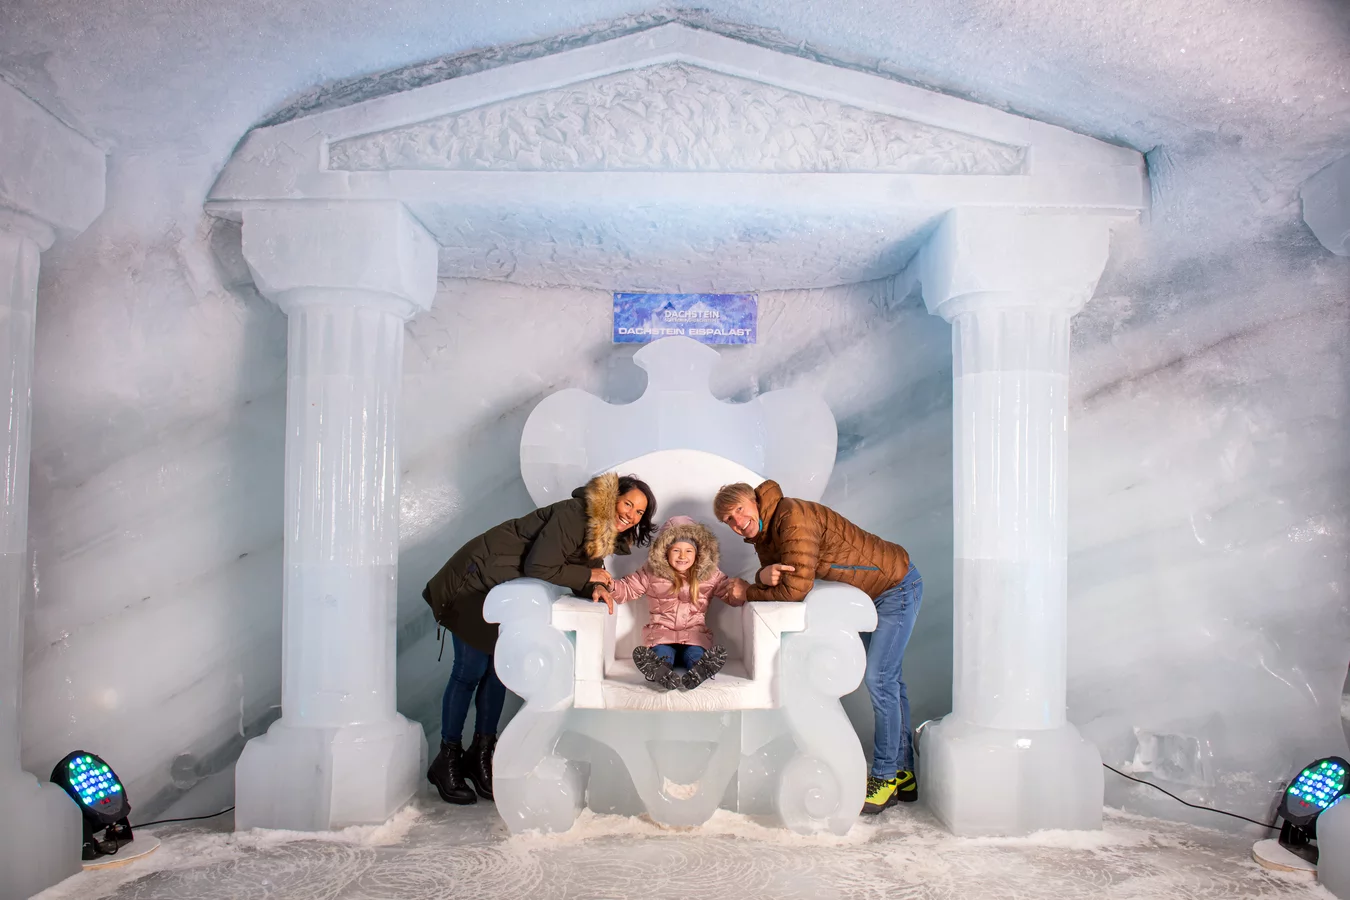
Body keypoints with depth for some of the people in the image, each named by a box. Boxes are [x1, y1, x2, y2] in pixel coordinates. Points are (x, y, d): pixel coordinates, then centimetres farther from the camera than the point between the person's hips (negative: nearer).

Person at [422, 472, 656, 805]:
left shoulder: (602, 537, 2)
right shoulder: (574, 515, -26)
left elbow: (583, 581, 4)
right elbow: (539, 569, -30)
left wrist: (597, 588, -18)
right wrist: (588, 575, -20)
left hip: (511, 596, 8)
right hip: (477, 580, -8)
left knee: (500, 671, 9)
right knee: (470, 671, -4)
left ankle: (480, 757, 20)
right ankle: (447, 762, 8)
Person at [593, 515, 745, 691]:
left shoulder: (710, 574, 9)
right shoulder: (652, 572, 8)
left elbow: (731, 594, 7)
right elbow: (626, 589, 12)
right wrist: (608, 587, -12)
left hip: (694, 633, 1)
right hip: (661, 632, -1)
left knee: (696, 655, -36)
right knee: (661, 655, -37)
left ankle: (695, 676, -68)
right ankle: (663, 676, -69)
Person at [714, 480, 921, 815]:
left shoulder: (793, 516, -28)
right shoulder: (762, 533, 2)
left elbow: (795, 589, -31)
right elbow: (770, 584, -4)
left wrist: (747, 593, -17)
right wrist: (765, 575, -28)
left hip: (898, 585, -10)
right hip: (872, 593, 10)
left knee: (879, 678, -12)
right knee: (888, 679, 13)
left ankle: (885, 777, -3)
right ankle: (904, 774, 23)